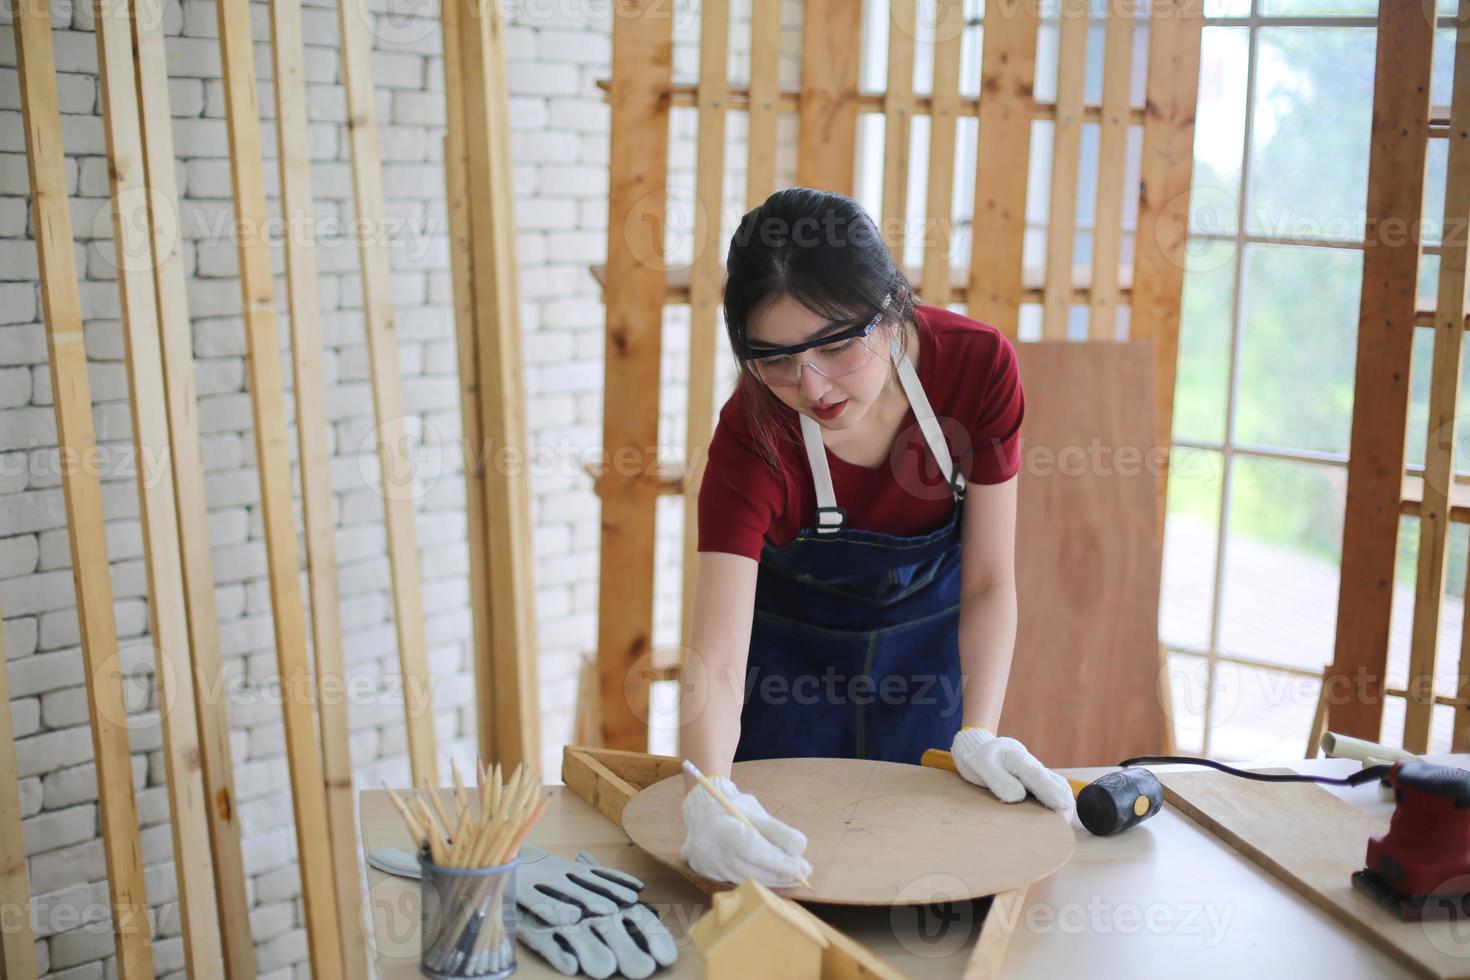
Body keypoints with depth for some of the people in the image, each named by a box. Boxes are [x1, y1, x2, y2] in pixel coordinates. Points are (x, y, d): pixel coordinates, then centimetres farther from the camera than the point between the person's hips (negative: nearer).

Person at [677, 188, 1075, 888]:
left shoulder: (977, 365, -27)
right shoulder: (753, 435, -33)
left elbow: (988, 581, -17)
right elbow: (717, 660, -39)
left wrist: (978, 736, -27)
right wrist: (709, 797, -57)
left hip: (929, 647, 2)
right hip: (790, 655, -1)